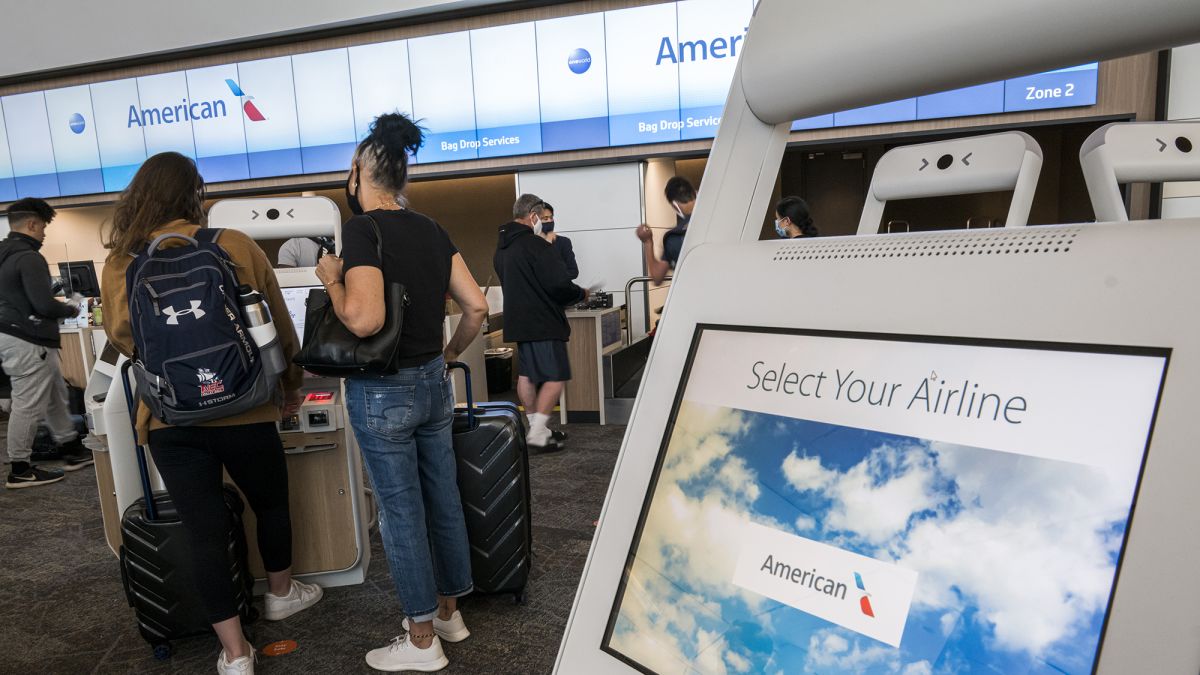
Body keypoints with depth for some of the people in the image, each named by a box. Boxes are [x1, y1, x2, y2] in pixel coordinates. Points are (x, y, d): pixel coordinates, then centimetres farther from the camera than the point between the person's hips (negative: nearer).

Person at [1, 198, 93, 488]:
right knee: (28, 406, -2)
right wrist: (72, 308, -4)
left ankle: (71, 450, 28)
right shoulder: (28, 258, -18)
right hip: (27, 342, -11)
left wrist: (60, 302, 15)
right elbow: (43, 305, -23)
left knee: (55, 396, 19)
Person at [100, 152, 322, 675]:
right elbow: (281, 328, 3)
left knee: (203, 529, 10)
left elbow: (120, 336, 10)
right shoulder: (235, 246, -4)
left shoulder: (121, 261, 1)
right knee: (270, 502, 22)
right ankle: (281, 594, 44)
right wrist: (292, 384, 19)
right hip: (242, 409, -1)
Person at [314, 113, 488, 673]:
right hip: (434, 384, 7)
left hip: (383, 392, -7)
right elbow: (476, 306, 4)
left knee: (401, 512, 5)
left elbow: (364, 320, -28)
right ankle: (448, 611, 34)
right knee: (443, 499, 16)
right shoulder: (430, 229, 5)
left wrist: (331, 278, -10)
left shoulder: (361, 230, -16)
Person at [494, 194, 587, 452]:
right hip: (543, 323, -9)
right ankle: (537, 433, -9)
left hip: (517, 321, 9)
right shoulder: (536, 245, -16)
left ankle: (538, 429, 20)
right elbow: (560, 285, -20)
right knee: (556, 377, -5)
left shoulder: (501, 249, 13)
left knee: (526, 375, 12)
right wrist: (581, 294, -1)